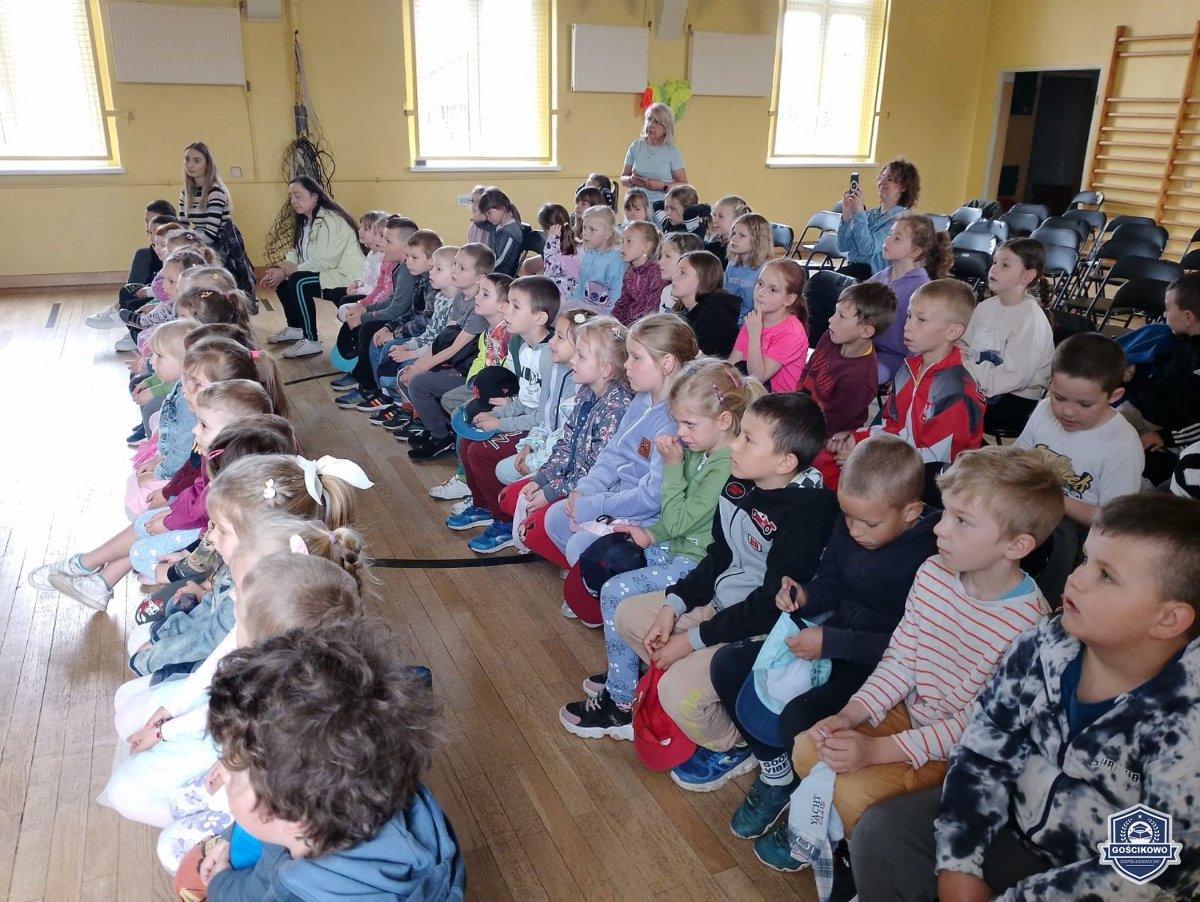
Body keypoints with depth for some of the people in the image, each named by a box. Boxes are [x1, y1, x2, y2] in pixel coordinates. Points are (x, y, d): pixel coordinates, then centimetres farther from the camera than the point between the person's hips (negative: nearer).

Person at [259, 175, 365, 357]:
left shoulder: (330, 220, -20)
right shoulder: (305, 221, 11)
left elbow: (325, 262, -26)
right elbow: (297, 254, 8)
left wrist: (285, 272, -21)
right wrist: (279, 270, -13)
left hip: (347, 279, -10)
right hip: (327, 275, 10)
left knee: (298, 281, -27)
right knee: (281, 280, 9)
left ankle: (311, 342, -20)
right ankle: (295, 328, 26)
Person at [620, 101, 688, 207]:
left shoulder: (672, 151, 1)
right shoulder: (636, 147, 9)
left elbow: (683, 185, 1)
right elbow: (623, 178, 16)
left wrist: (662, 186, -14)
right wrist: (631, 180, -6)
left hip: (662, 205, -2)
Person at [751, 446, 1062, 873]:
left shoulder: (1026, 624, -28)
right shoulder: (933, 573, -9)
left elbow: (975, 723, -24)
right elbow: (900, 658, -1)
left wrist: (878, 751, -26)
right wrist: (850, 716, -14)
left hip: (960, 749, -6)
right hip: (909, 710, 6)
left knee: (852, 790, -20)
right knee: (807, 749, -2)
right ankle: (812, 834, 24)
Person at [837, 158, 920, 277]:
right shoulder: (870, 214, 13)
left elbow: (868, 249, -17)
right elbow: (843, 246, 7)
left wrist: (859, 212, -18)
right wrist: (847, 213, -4)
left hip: (873, 274, -6)